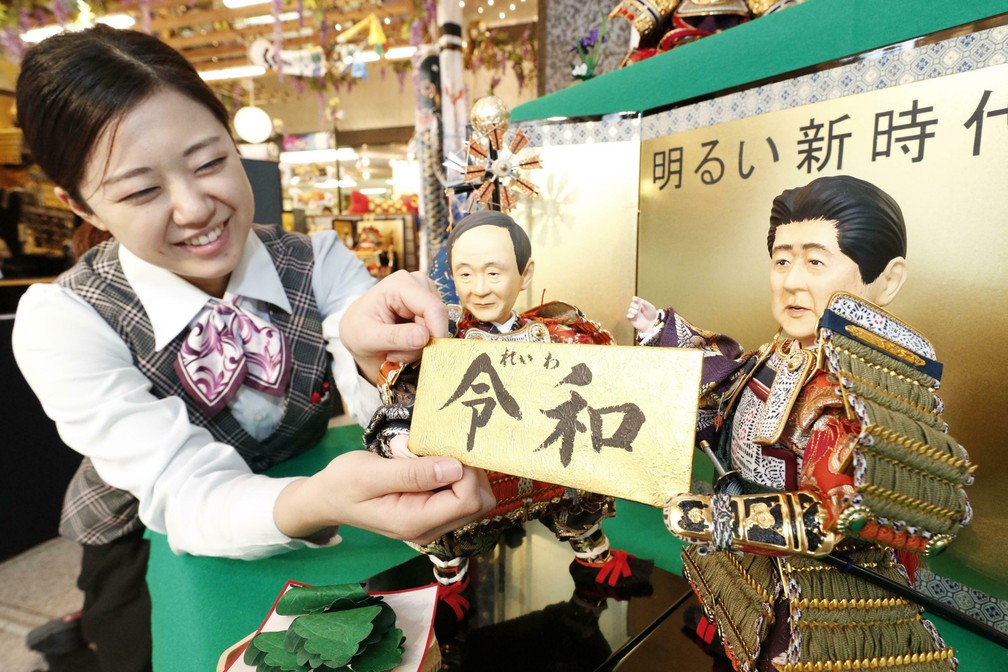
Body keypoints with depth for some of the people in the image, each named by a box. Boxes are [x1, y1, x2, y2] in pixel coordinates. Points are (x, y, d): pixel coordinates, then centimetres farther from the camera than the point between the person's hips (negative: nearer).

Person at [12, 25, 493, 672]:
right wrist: (319, 504, -47)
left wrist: (375, 359, -43)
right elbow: (189, 494, -27)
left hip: (304, 544, 1)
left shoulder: (318, 262, -13)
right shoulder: (63, 322, -18)